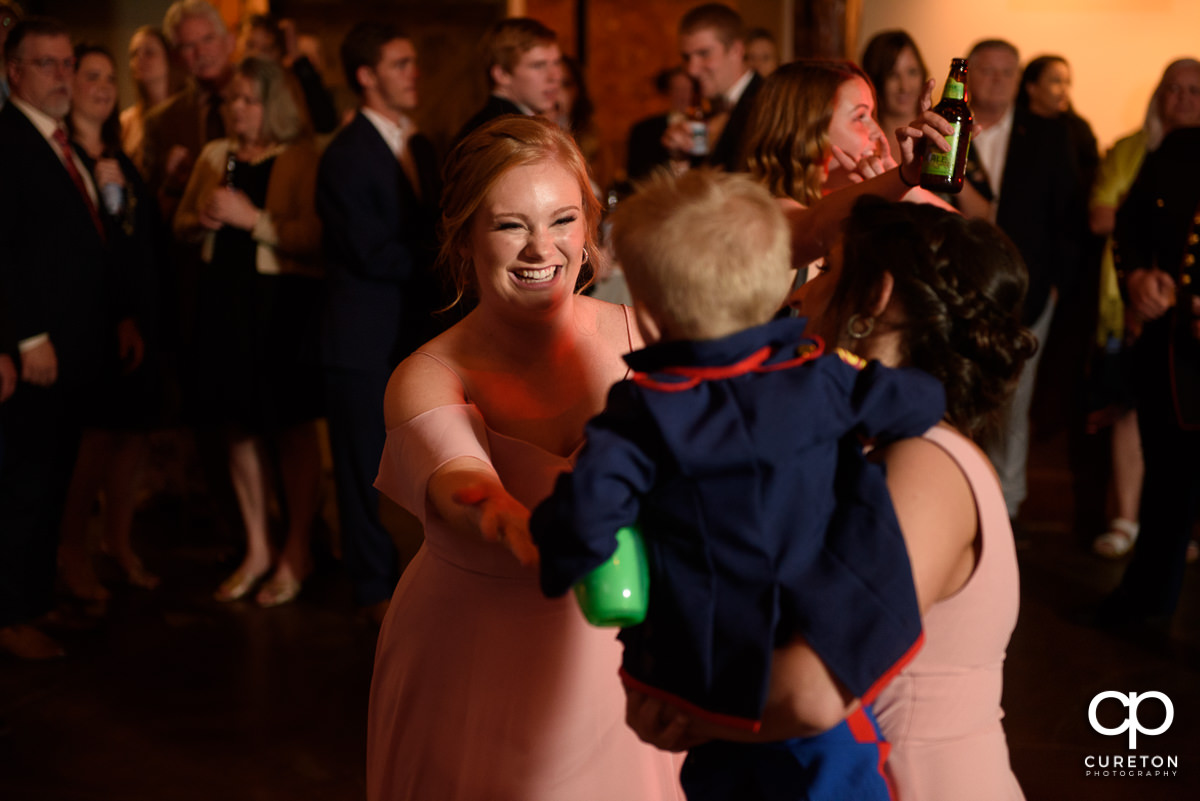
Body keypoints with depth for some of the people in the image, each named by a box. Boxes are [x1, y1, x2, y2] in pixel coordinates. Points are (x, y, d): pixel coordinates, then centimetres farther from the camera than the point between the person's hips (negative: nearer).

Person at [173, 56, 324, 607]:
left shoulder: (302, 159, -7)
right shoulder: (215, 156, 11)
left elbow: (313, 237, -17)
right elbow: (182, 226, 17)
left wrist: (251, 218, -20)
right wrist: (203, 220, -5)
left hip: (284, 303, -6)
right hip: (224, 298, 6)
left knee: (292, 429, 1)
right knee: (236, 429, 11)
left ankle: (296, 552, 15)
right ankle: (256, 550, 23)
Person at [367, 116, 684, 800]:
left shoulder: (642, 339, -8)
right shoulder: (427, 381, -15)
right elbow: (464, 489, -36)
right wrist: (507, 521, -56)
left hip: (619, 659, 2)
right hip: (477, 675, -2)